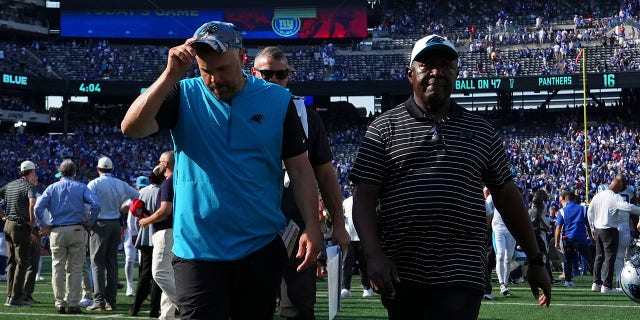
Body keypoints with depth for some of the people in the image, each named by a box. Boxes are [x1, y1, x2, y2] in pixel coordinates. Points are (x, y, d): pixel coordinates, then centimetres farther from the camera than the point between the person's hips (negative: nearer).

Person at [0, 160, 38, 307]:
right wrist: (32, 223, -16)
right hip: (21, 226, -8)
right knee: (22, 262, -3)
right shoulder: (29, 186, -9)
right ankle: (15, 297, -6)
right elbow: (32, 203, -25)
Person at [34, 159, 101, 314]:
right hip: (77, 231, -1)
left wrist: (44, 225, 5)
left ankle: (60, 303, 5)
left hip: (57, 232, 1)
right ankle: (73, 303, 1)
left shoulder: (52, 188, 7)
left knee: (58, 268, 7)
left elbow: (38, 208, -5)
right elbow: (96, 205, -10)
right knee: (75, 268, 3)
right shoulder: (81, 187, 4)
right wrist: (89, 223, 0)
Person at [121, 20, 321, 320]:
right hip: (197, 249, -2)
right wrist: (171, 74, -23)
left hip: (262, 248, 2)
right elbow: (131, 128, -16)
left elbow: (299, 168, 4)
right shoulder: (184, 95, -1)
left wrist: (311, 226, -7)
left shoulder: (277, 100, 2)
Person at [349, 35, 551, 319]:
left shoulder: (481, 131, 12)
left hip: (460, 276, 0)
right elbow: (365, 197, 0)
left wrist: (535, 260, 16)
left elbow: (507, 196, 16)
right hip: (400, 275, 0)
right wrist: (374, 255, -14)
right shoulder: (384, 128, 6)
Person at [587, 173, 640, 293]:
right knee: (610, 257, -2)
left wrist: (592, 227, 22)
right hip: (609, 230, -8)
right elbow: (628, 207, -30)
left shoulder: (598, 195, 8)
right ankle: (607, 286, -2)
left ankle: (596, 283, 17)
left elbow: (589, 211, 15)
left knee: (599, 256, 15)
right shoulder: (614, 197, -16)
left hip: (597, 229, 8)